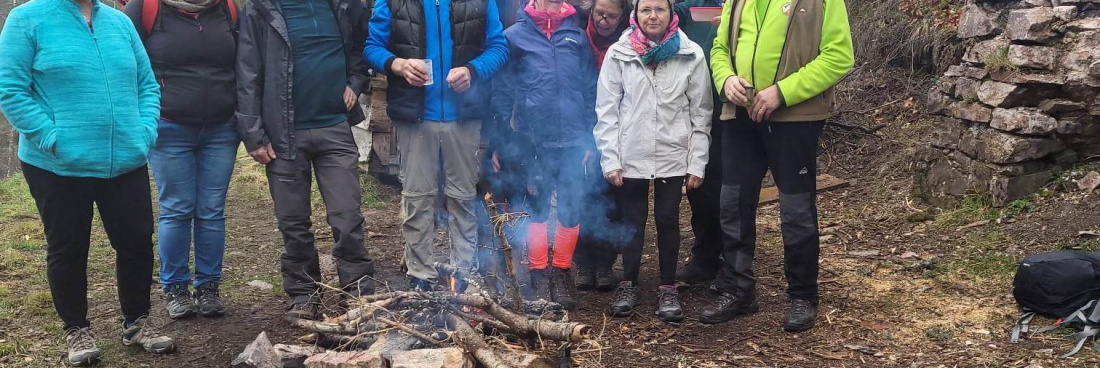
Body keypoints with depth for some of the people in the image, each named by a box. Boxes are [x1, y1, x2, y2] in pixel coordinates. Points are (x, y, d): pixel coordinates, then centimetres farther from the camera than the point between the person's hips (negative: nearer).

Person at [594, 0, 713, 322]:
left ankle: (668, 289, 20)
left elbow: (701, 112, 1)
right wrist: (610, 159, -6)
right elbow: (606, 110, -1)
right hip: (631, 156, 0)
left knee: (668, 220, 8)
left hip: (673, 156, 0)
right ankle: (628, 284, 25)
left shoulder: (691, 55, 0)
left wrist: (697, 163, -2)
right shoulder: (618, 54, -1)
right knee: (632, 220, 10)